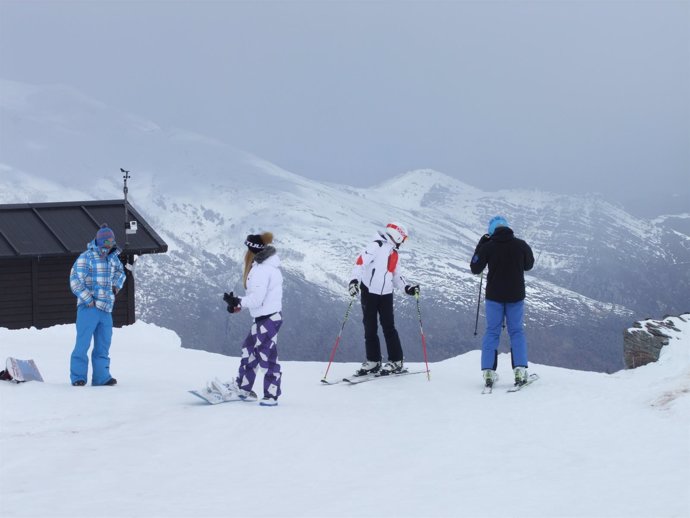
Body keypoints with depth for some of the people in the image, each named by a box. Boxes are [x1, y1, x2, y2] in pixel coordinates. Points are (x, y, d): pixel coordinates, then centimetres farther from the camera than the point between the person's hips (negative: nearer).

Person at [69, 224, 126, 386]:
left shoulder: (113, 257, 13)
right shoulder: (85, 258, -7)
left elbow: (120, 272, 35)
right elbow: (75, 280, -12)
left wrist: (117, 285, 16)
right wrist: (88, 300, -14)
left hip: (106, 308, 6)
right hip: (89, 308, -6)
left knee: (103, 344, 7)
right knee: (83, 343, -8)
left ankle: (101, 377, 11)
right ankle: (78, 377, -5)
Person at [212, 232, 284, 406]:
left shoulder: (261, 270, -21)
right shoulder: (267, 265, 10)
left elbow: (257, 298, -23)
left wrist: (237, 302, -11)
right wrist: (238, 304, 12)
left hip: (267, 318, -10)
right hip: (264, 316, 10)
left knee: (267, 355, -3)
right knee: (249, 350, 18)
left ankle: (272, 395, 5)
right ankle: (242, 387, 28)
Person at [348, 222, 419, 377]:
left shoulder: (394, 254, 15)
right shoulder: (377, 246, -9)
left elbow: (396, 276, 21)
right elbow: (361, 261, -19)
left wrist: (407, 287, 5)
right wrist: (354, 280, -32)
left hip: (386, 294, 5)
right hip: (369, 292, -5)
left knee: (388, 327, -1)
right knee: (370, 328, 2)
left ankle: (396, 361, 1)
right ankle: (373, 361, 10)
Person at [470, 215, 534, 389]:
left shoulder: (488, 247, -12)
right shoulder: (521, 245, -7)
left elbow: (475, 268, -1)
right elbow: (528, 265, 10)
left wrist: (480, 245, 6)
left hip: (494, 296, -1)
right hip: (516, 296, 1)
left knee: (492, 331, 9)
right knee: (517, 331, 11)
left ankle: (488, 371, 1)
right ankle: (520, 370, -1)